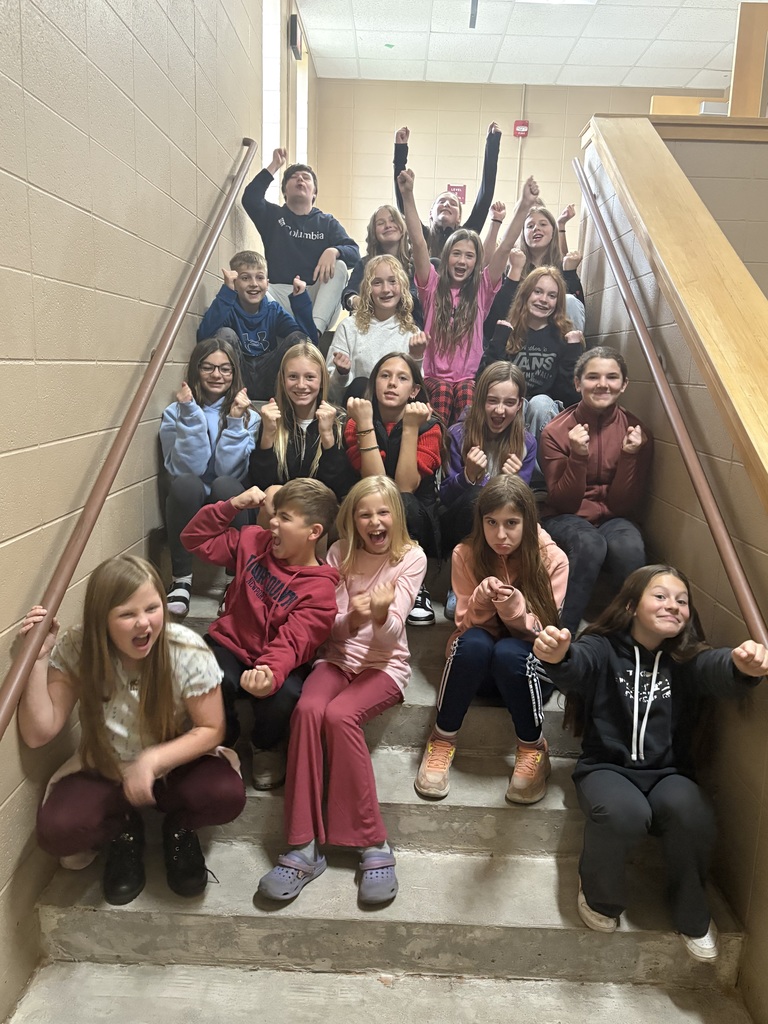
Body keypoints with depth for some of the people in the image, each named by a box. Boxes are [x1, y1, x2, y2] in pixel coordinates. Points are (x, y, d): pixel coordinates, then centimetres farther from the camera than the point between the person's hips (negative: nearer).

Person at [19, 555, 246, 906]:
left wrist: (152, 760, -29)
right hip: (105, 772, 1)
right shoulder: (75, 651, -18)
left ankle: (180, 828, 6)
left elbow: (212, 729, -15)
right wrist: (39, 659, -29)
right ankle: (124, 832, 8)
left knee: (227, 795, -31)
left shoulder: (187, 651, -23)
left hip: (176, 765, -1)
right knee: (56, 830, -27)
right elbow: (38, 734, -20)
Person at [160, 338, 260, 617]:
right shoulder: (175, 413, 1)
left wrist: (235, 421, -18)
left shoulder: (249, 416, 2)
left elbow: (230, 471, -12)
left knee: (224, 485, -32)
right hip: (189, 511, 0)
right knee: (186, 483, -32)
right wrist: (191, 415, -18)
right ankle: (181, 579, -18)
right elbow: (186, 469, -14)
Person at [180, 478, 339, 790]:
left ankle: (267, 745, 5)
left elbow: (292, 642, -27)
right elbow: (196, 539, 8)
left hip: (274, 662, -2)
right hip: (229, 644, 3)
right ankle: (223, 740, 6)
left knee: (283, 695, -36)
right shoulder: (253, 540, -1)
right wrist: (232, 505, -6)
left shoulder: (320, 589, -17)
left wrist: (271, 673, -49)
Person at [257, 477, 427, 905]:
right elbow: (331, 627, -2)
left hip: (385, 664, -2)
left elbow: (391, 632, -12)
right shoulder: (340, 554, 4)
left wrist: (381, 614, -36)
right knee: (308, 709, -30)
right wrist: (352, 618, -26)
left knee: (339, 715, -32)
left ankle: (373, 844, -20)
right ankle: (304, 847, -26)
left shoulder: (412, 558, -4)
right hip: (339, 657, 3)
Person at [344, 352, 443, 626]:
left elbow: (405, 487, -21)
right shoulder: (355, 424, -5)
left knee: (402, 503, -32)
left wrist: (411, 428, -23)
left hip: (417, 526, -1)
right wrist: (365, 425, -25)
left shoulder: (429, 427, -7)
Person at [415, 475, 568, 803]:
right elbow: (467, 625, -7)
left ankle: (533, 747, -14)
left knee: (508, 651, -35)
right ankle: (442, 739, -17)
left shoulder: (551, 559, -12)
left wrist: (514, 607, -34)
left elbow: (540, 632, -13)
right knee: (474, 642, -34)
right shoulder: (466, 554, -10)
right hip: (475, 664, 1)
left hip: (525, 663, -1)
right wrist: (481, 600, -30)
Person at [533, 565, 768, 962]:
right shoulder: (603, 648, -3)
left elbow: (717, 669, -20)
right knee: (623, 813, -34)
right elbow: (577, 666, -26)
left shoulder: (688, 658, 3)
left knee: (692, 814, -30)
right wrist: (557, 657, -54)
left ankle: (692, 913, 2)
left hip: (668, 773, 3)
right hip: (608, 767, -2)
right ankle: (600, 896, 0)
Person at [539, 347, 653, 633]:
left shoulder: (637, 432, -4)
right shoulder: (556, 432, -9)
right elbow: (563, 502, -9)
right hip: (565, 519, -2)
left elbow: (624, 506, -5)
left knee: (630, 547, -34)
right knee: (590, 544, -36)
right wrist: (578, 457, -24)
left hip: (612, 519, 2)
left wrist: (629, 456, -19)